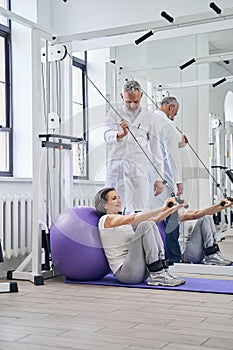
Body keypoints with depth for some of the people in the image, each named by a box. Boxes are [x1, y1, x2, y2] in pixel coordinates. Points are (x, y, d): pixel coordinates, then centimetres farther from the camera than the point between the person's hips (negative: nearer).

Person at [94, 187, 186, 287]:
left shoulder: (125, 221, 21)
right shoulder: (106, 220, -4)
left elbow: (154, 219, 12)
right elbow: (134, 218, -21)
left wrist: (172, 209, -2)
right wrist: (162, 209, -21)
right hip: (123, 272, -8)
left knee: (151, 225, -2)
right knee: (145, 226, -19)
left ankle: (163, 270, -9)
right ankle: (157, 275, -21)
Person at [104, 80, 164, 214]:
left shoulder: (148, 117, 10)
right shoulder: (114, 113, 7)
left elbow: (156, 149, 11)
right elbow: (108, 136, -9)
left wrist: (159, 178, 6)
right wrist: (120, 134, -33)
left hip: (139, 169, 1)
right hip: (116, 168, 0)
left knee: (140, 212, -4)